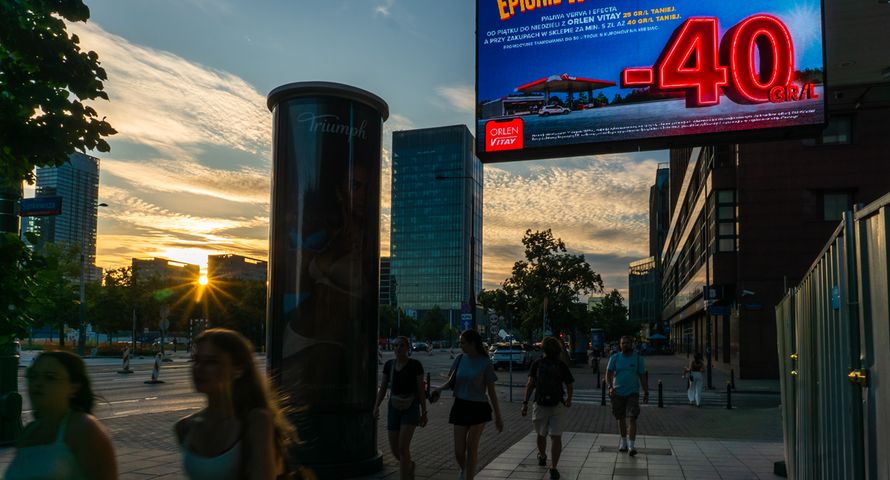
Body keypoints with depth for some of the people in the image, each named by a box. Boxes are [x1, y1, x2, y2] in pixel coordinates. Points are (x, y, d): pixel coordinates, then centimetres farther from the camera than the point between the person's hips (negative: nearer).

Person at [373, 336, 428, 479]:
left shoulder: (415, 365, -8)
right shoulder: (389, 364, 5)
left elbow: (421, 389, -5)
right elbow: (383, 388, 7)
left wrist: (424, 413, -5)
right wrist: (376, 407, -7)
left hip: (411, 409, -5)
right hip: (394, 409, 5)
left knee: (403, 447, -16)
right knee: (395, 450, 5)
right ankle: (410, 465, 39)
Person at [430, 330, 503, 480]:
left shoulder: (485, 363, -8)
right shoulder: (460, 359, 2)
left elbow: (491, 391, -4)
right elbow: (451, 381, 8)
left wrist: (498, 416, -2)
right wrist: (440, 389, -13)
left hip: (479, 408, -3)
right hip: (460, 406, 3)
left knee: (471, 446, -5)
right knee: (459, 450, 5)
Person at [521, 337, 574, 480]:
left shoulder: (561, 365, 5)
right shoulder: (537, 363, 5)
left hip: (557, 405, 0)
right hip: (540, 405, 0)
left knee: (556, 436, 3)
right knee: (541, 435, 8)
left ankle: (553, 467, 13)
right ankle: (542, 456, 25)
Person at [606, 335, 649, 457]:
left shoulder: (637, 358, 2)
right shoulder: (615, 358, 2)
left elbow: (642, 376, 6)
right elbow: (608, 374, -3)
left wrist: (646, 392, 4)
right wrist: (610, 387, -19)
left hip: (632, 393, -2)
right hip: (618, 393, 2)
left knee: (632, 418, -13)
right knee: (621, 419, 11)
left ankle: (631, 445, -13)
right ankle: (623, 442, 27)